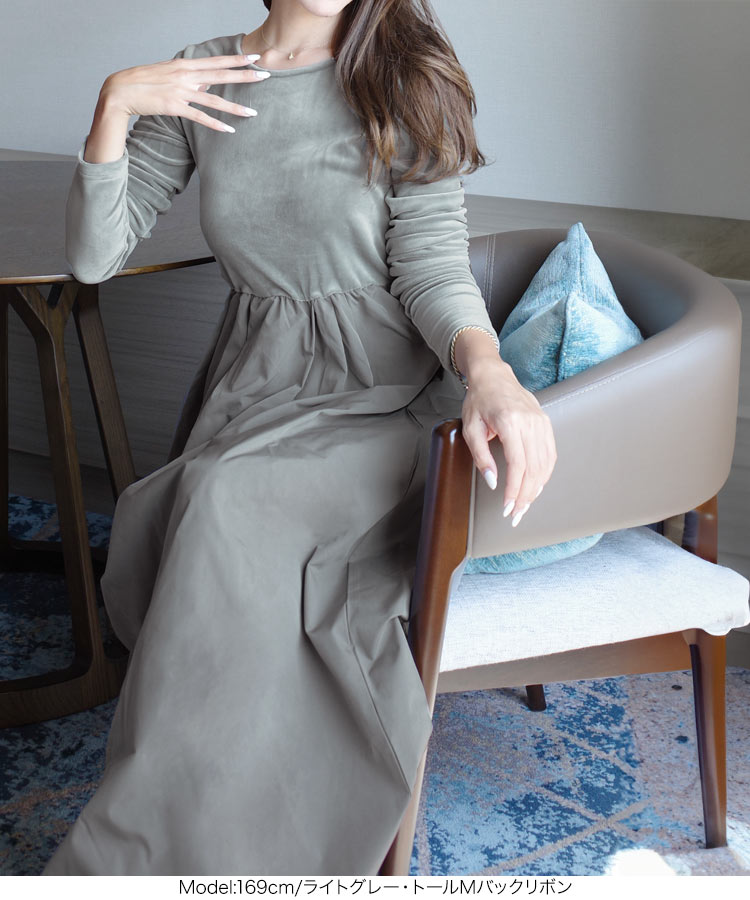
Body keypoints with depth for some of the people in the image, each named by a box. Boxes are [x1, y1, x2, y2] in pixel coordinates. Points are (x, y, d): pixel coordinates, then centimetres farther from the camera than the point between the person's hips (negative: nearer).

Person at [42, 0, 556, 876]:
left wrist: (488, 369, -28)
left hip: (382, 389, -3)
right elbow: (93, 255, 6)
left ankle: (136, 859, -26)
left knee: (235, 502, -33)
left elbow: (432, 264, -8)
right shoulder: (200, 78, 8)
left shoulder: (404, 81, -1)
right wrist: (114, 104, -8)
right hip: (255, 383, 4)